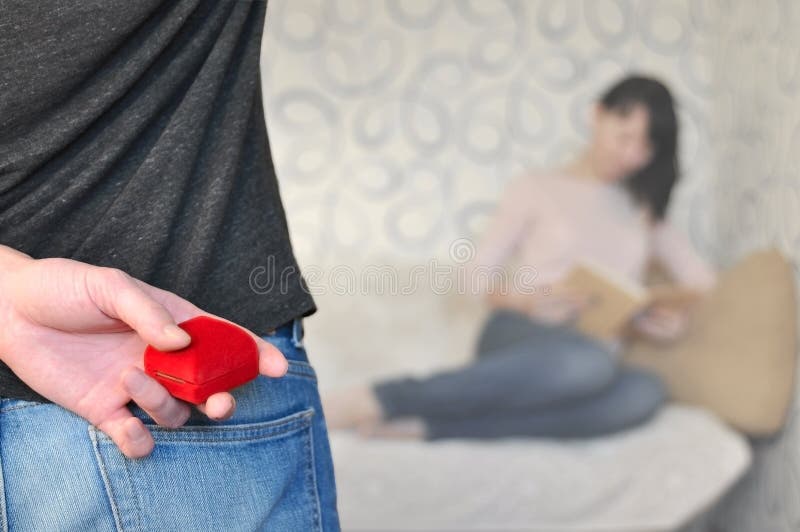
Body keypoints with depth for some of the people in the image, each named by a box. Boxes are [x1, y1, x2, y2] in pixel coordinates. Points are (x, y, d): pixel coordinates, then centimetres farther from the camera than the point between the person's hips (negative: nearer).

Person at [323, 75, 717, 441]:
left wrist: (676, 319, -3)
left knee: (645, 392, -37)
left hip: (588, 361, 3)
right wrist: (526, 299, -11)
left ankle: (427, 425, -40)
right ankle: (377, 400, -40)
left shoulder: (645, 208, 25)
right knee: (589, 361, -42)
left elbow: (702, 282, 20)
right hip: (520, 337, -3)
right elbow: (476, 276, 9)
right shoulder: (533, 190, 14)